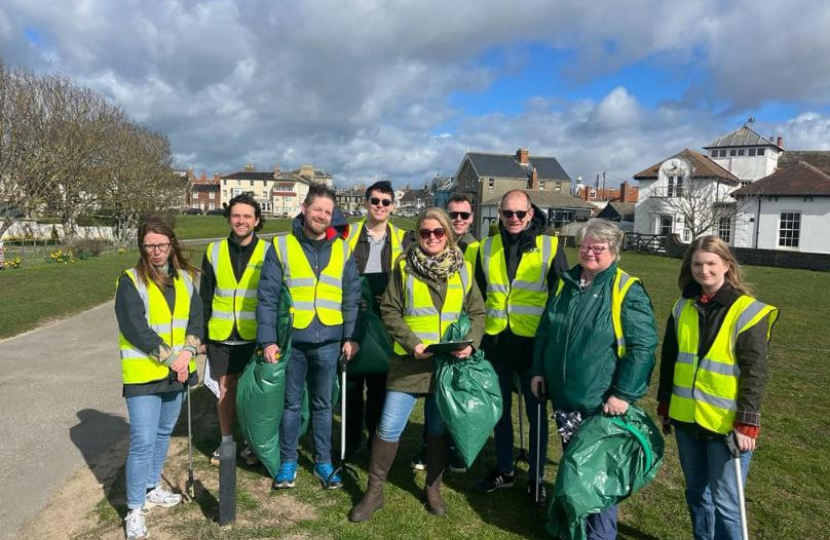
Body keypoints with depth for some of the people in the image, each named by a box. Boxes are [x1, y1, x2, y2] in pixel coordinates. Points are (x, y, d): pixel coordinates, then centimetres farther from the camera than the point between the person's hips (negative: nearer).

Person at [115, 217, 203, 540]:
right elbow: (136, 329, -16)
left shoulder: (185, 278, 7)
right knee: (143, 441, -5)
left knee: (163, 433, 18)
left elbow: (196, 317, 3)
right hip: (143, 373, -5)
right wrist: (170, 358, -16)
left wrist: (187, 352, -13)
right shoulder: (130, 281, -9)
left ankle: (151, 489, 36)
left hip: (177, 372, 5)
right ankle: (134, 510, 9)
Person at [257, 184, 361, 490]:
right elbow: (267, 297, -5)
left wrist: (350, 336, 0)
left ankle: (323, 462, 28)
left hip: (328, 341, 2)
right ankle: (288, 462, 28)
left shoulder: (342, 250, 5)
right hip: (291, 339, -1)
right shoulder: (281, 247, -2)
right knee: (291, 404, 12)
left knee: (323, 404, 14)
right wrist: (268, 339, -11)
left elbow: (352, 298, 6)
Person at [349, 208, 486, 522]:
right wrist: (412, 343, -15)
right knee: (389, 427, 0)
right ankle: (374, 492, 18)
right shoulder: (404, 265, -2)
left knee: (440, 428, 14)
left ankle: (433, 488, 34)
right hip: (410, 360, -2)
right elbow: (390, 310, -3)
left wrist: (471, 342, -9)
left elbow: (477, 312, 8)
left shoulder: (463, 269, 4)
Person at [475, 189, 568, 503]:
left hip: (533, 342, -3)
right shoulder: (487, 248, 5)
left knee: (535, 411, 10)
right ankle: (504, 470, 32)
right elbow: (478, 295, 13)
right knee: (500, 409, 15)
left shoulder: (550, 247, -4)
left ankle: (536, 476, 26)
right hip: (496, 341, 3)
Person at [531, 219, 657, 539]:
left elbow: (643, 346, -14)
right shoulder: (566, 283, 6)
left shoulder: (628, 290, -11)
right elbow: (544, 332, 16)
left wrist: (624, 393, -18)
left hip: (602, 403, -6)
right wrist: (538, 370, 11)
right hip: (563, 397, 6)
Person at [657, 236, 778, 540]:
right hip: (686, 419, 5)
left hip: (727, 424, -5)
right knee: (696, 493, 18)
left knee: (724, 501, 2)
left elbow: (755, 373, -11)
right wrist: (664, 405, 12)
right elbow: (669, 360, 11)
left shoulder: (748, 312, -10)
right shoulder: (683, 307, 5)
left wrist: (747, 423, -15)